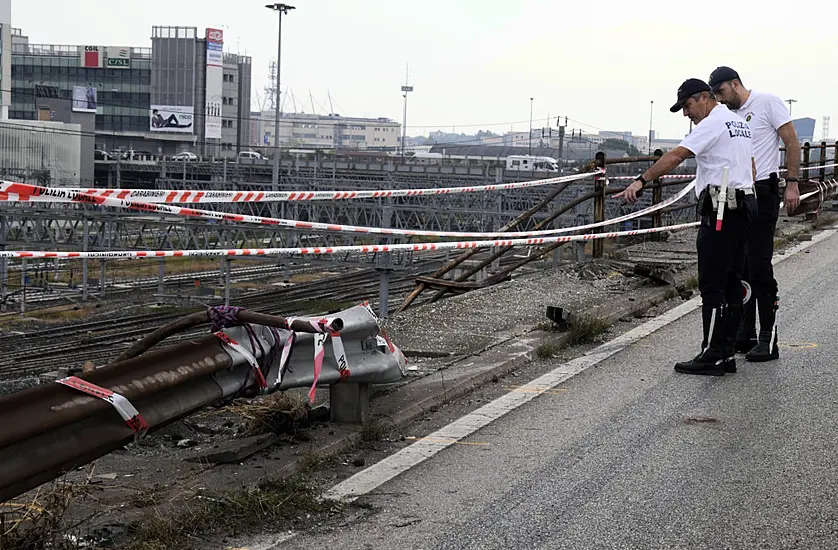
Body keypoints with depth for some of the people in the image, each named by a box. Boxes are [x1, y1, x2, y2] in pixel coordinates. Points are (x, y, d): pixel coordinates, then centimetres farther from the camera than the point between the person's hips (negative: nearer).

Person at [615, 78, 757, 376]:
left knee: (712, 285, -7)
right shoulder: (740, 123, 19)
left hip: (720, 212, -10)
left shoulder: (713, 123, -10)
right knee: (731, 283, 10)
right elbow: (751, 167, 25)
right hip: (743, 208, 10)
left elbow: (676, 156, -20)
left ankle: (712, 356, -6)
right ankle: (727, 353, 13)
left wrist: (641, 181, -23)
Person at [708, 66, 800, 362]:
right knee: (740, 268, 9)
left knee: (759, 267, -10)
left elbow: (792, 143, -7)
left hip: (763, 194, -8)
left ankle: (768, 340, -6)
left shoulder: (767, 102, -4)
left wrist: (792, 184, -13)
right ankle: (746, 334, 17)